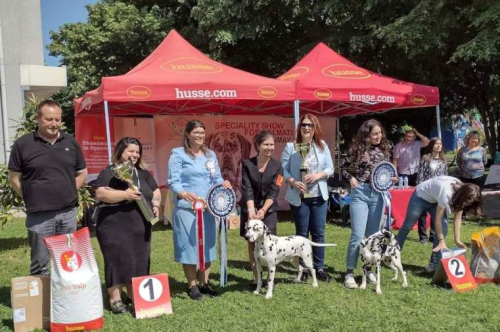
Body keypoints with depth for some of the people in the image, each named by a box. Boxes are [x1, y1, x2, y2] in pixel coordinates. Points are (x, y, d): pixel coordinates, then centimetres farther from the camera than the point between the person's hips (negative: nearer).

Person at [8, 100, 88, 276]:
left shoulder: (70, 142, 6)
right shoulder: (23, 144, -4)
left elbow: (82, 173, 14)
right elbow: (14, 178, 1)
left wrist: (67, 192, 5)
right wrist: (33, 198, -2)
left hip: (68, 212, 4)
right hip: (39, 215, -3)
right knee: (40, 264, 5)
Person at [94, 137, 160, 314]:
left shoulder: (143, 172, 14)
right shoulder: (109, 172, -7)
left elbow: (155, 191, 19)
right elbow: (100, 194, -20)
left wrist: (156, 204, -1)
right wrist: (125, 194, -28)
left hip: (140, 226, 7)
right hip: (114, 227, -6)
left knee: (139, 260, 10)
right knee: (117, 260, -4)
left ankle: (133, 296, 24)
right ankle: (115, 299, 6)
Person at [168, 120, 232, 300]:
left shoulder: (210, 154, 13)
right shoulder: (178, 154, -4)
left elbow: (217, 178, 14)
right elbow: (173, 182, -10)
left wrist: (224, 183, -8)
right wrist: (184, 194, -29)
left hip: (208, 208, 6)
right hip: (186, 208, -6)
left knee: (207, 244, 11)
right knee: (189, 246, -1)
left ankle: (204, 283, 24)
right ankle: (192, 286, 12)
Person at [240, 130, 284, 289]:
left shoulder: (277, 166, -5)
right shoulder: (247, 164, -6)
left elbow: (274, 191, -11)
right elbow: (247, 189, -12)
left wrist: (263, 209, -23)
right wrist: (251, 209, -25)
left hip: (268, 209, -1)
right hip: (250, 208, 1)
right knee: (252, 243, 6)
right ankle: (256, 278, 17)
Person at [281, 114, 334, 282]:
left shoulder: (322, 146, 4)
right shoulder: (291, 147, -3)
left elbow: (330, 168, 5)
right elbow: (283, 169, -5)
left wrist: (318, 175, -14)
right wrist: (293, 182, -20)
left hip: (319, 196, 2)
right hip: (298, 197, -2)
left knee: (319, 233, 7)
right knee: (302, 233, 8)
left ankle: (319, 268, 18)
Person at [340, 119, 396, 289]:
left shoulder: (384, 149, 7)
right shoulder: (358, 149, -4)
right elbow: (343, 167, 7)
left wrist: (391, 178, -1)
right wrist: (351, 178, -9)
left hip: (378, 194, 4)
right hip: (360, 193, -4)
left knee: (373, 235, 11)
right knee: (358, 235, -8)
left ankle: (369, 269, 24)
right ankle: (349, 273, 1)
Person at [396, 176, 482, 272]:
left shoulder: (461, 193, -19)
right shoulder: (446, 192, -40)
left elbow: (458, 218, -10)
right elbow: (438, 219, -32)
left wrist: (457, 240, -14)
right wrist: (441, 241, -28)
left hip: (435, 200, 6)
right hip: (421, 196, -6)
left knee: (443, 229, -8)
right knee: (407, 226, 4)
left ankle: (434, 264, 2)